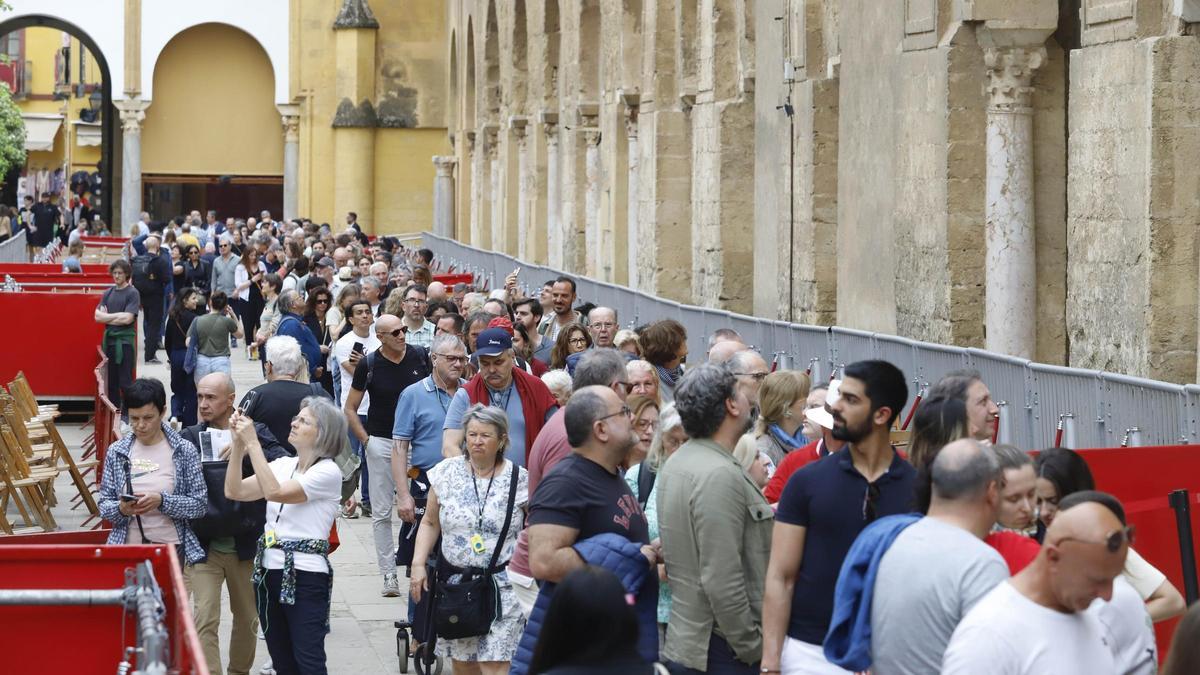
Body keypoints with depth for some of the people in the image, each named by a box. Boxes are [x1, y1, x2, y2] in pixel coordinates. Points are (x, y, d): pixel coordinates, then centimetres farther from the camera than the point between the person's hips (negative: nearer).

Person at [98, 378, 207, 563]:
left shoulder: (184, 451, -3)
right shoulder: (116, 452, 4)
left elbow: (199, 505, -4)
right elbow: (104, 506, 6)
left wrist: (162, 501, -19)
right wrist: (120, 509, -16)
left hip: (171, 547, -1)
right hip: (127, 547, 2)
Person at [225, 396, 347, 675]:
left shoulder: (328, 472, -9)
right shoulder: (283, 464, 13)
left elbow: (275, 492, -20)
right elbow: (234, 491, 6)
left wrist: (253, 443, -19)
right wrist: (238, 444, -4)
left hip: (305, 575, -7)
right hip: (269, 569, 7)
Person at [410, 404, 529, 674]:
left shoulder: (519, 480, -4)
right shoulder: (447, 473, 3)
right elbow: (430, 523, 10)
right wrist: (418, 564, 0)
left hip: (502, 586, -3)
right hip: (454, 580, 3)